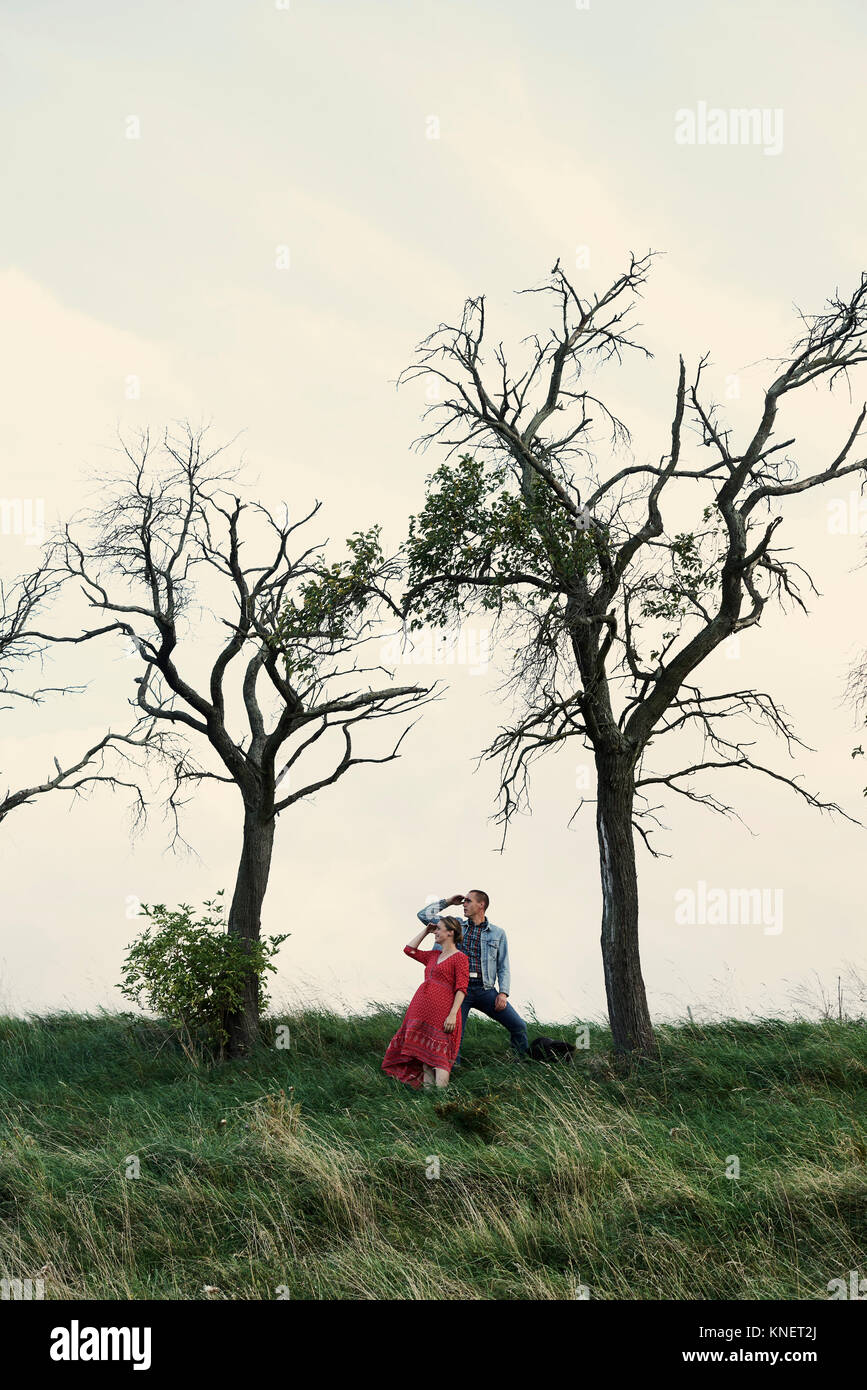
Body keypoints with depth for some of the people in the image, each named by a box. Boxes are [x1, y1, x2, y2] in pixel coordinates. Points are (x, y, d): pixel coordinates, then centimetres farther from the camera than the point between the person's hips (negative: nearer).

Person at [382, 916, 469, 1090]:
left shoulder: (459, 958, -2)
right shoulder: (434, 956, 21)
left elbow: (461, 989, -10)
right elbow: (409, 950, 30)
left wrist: (453, 1014, -19)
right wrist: (426, 930, 24)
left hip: (442, 1010, -8)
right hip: (421, 1009, 8)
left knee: (439, 1054, -13)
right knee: (425, 1054, 4)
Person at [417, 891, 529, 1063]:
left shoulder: (497, 933, 11)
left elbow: (503, 967, 9)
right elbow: (423, 915, 11)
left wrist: (503, 992, -3)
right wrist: (447, 902, 9)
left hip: (486, 990, 0)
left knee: (518, 1025, -5)